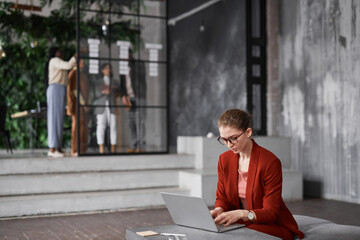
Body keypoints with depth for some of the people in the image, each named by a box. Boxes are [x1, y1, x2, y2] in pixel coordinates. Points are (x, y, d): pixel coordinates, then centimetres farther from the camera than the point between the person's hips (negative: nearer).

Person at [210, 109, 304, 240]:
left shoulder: (270, 162, -18)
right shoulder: (224, 159, 1)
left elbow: (271, 213, -18)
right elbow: (222, 197, 9)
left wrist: (242, 214, -36)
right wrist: (219, 210, -16)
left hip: (274, 226, -5)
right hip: (243, 224, 6)